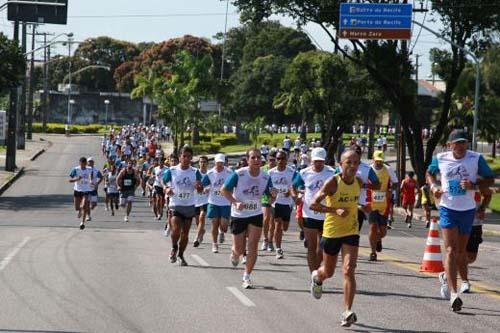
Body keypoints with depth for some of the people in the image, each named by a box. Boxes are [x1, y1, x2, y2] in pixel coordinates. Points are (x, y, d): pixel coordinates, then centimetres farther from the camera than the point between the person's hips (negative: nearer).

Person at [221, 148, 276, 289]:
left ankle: (247, 277, 6)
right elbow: (224, 190, -9)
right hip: (238, 215, -2)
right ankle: (234, 253, 44)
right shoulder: (239, 174, -16)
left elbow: (270, 198, 2)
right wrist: (235, 203, -22)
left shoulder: (265, 177, -6)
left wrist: (273, 195, -21)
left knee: (252, 248, -7)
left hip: (256, 215, 2)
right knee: (239, 250, 6)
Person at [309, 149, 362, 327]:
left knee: (348, 270, -15)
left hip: (351, 232, 2)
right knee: (328, 272, 16)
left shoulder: (359, 183, -1)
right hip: (331, 231, -2)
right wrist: (335, 210, -30)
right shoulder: (333, 182, -17)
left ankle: (347, 312, -16)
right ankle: (317, 277, 54)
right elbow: (313, 204, -21)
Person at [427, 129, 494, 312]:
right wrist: (433, 186, -4)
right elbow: (430, 173, 17)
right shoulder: (440, 159, -3)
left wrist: (474, 184, -19)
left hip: (468, 210, 1)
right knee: (451, 250, -12)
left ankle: (447, 277, 43)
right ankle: (453, 293, -16)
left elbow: (490, 179, -1)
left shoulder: (476, 158, -7)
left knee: (461, 252, 13)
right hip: (448, 208, -1)